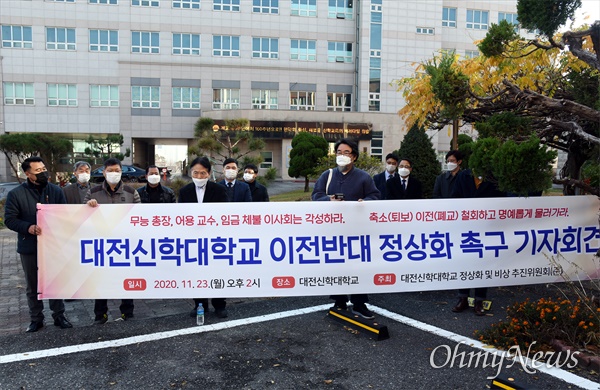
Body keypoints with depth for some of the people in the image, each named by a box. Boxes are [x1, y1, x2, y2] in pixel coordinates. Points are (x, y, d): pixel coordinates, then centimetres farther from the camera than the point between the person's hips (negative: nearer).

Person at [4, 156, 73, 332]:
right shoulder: (16, 194, -6)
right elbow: (9, 219, -6)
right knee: (33, 285, 12)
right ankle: (36, 319, 26)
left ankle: (59, 315, 25)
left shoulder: (56, 190, 0)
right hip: (29, 247, -1)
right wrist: (28, 227, -23)